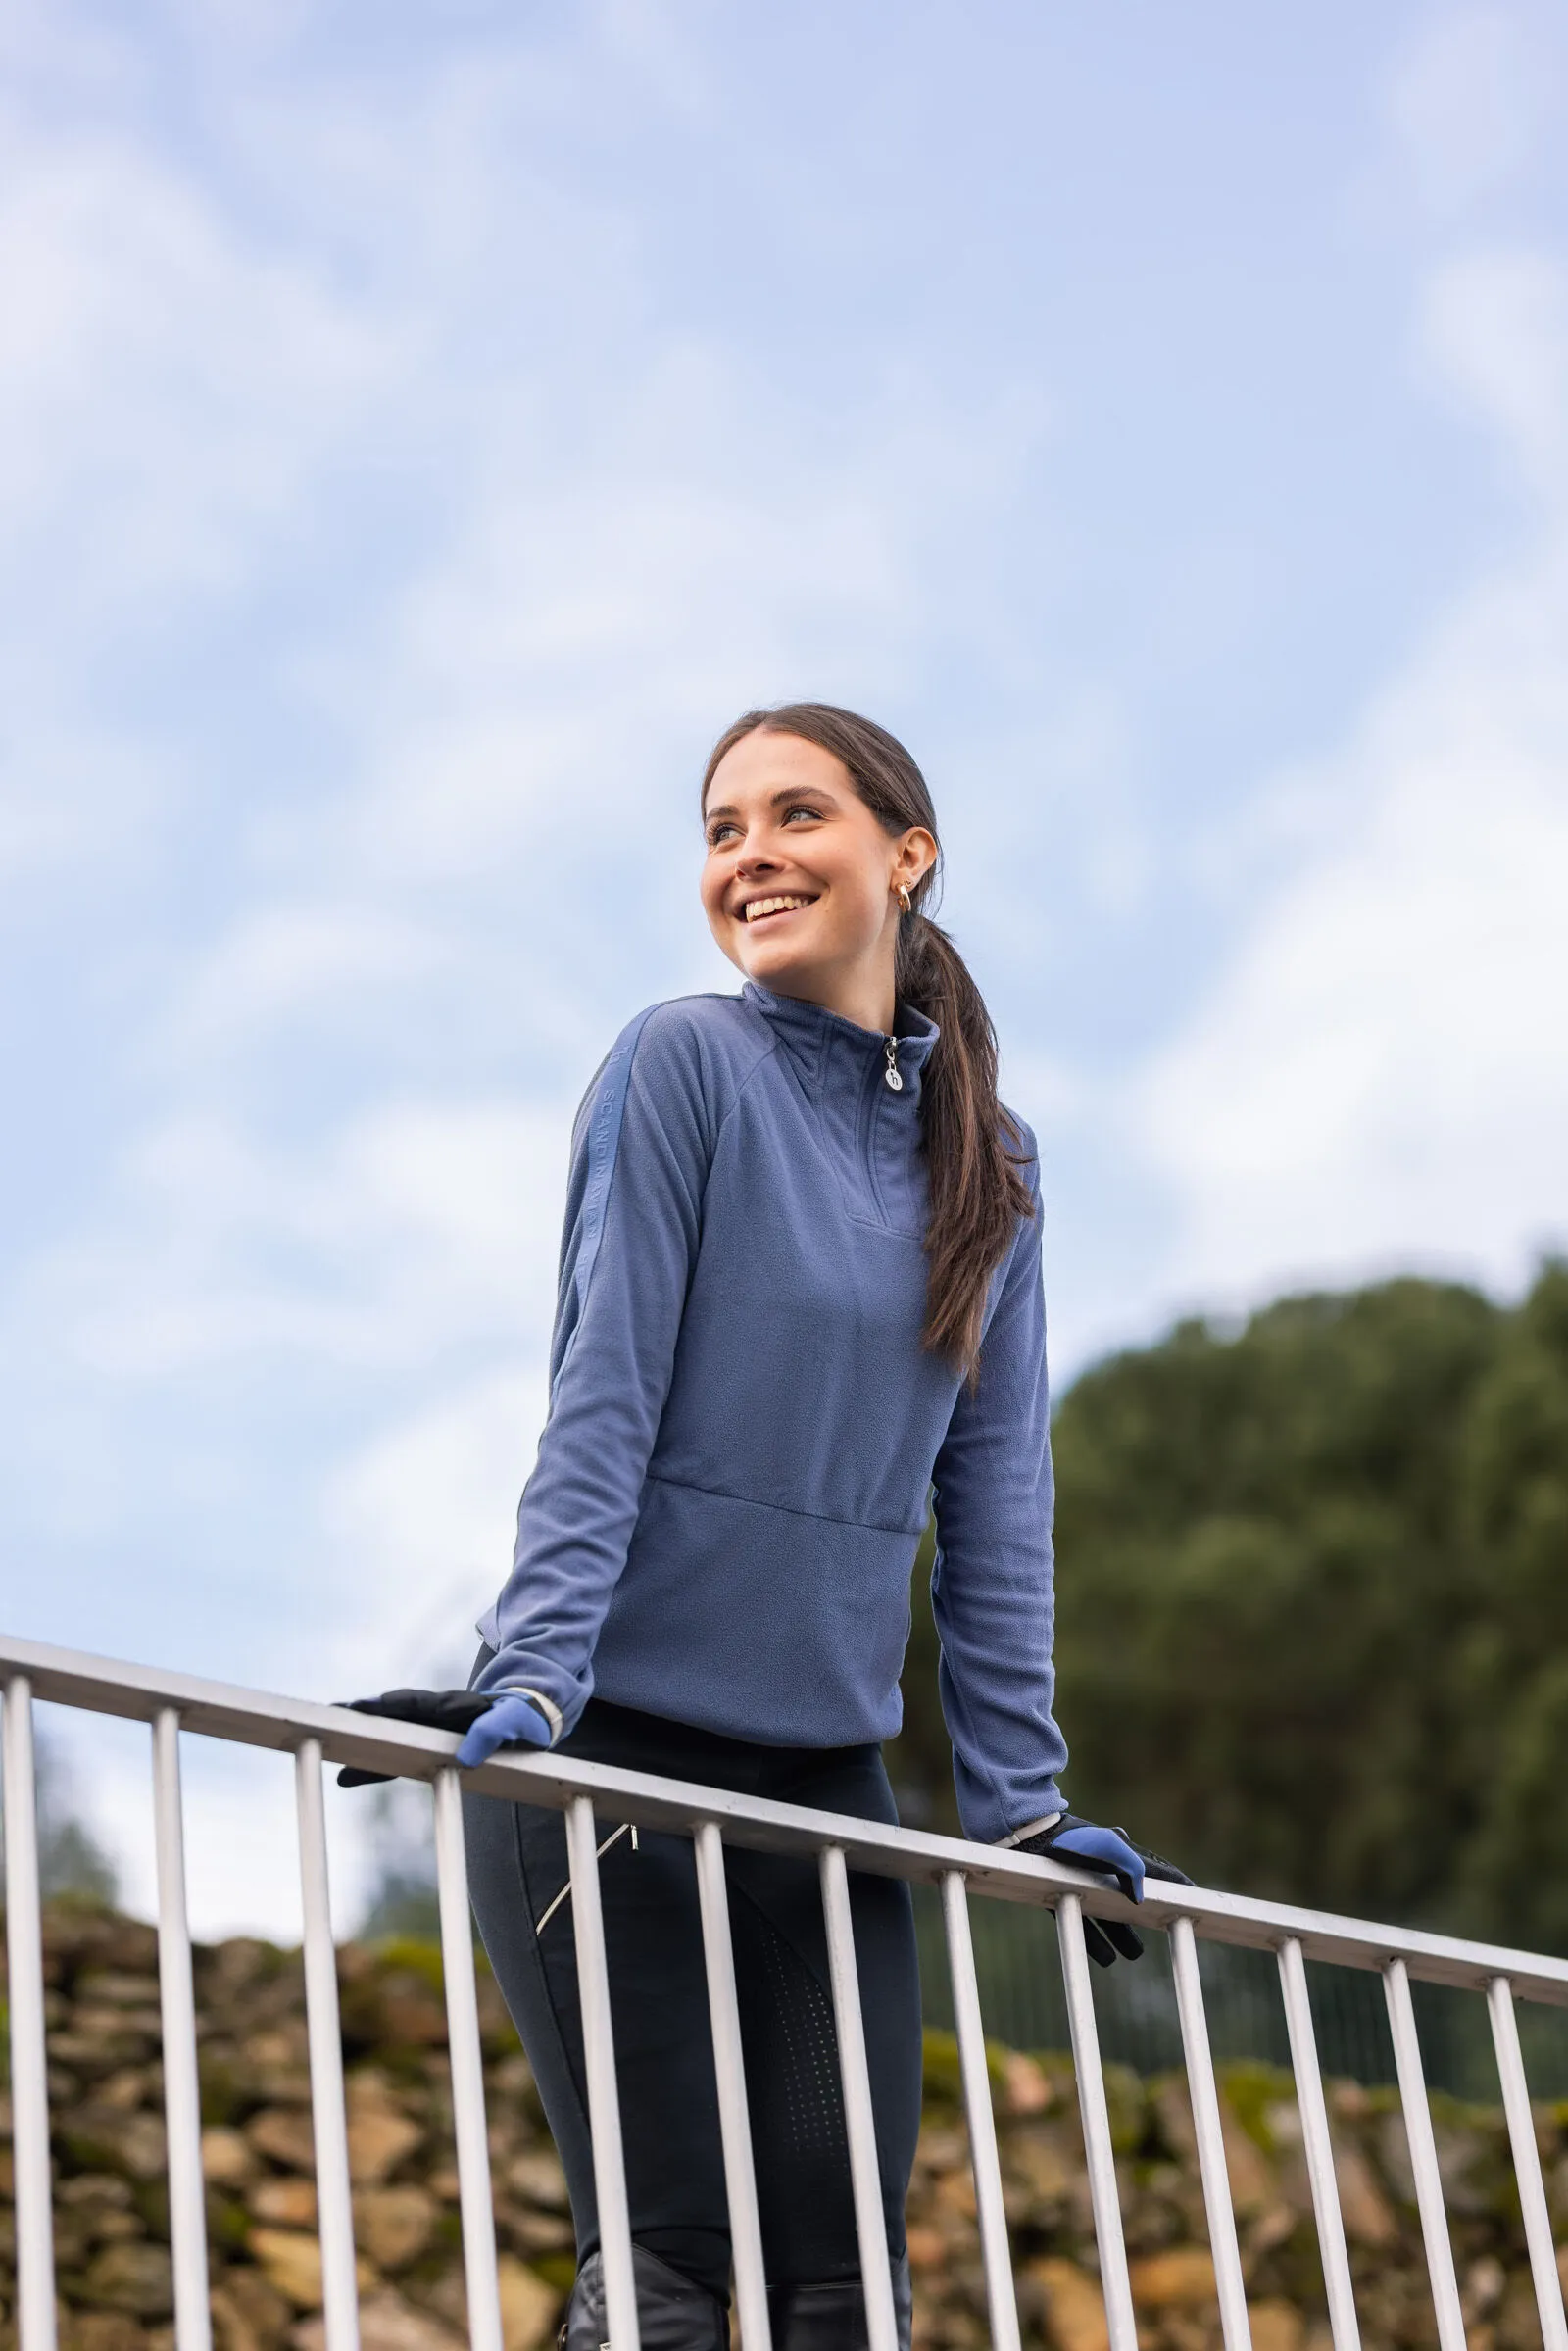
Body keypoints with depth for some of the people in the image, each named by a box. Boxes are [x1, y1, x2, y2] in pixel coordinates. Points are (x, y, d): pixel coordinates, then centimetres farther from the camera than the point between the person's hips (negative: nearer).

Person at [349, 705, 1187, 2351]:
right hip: (614, 1750, -4)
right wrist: (537, 1672, -22)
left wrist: (1018, 1797, 3)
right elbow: (602, 1402, -11)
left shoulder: (990, 1160, 10)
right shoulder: (685, 1067, -5)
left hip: (828, 1772, 5)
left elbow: (995, 1496, 8)